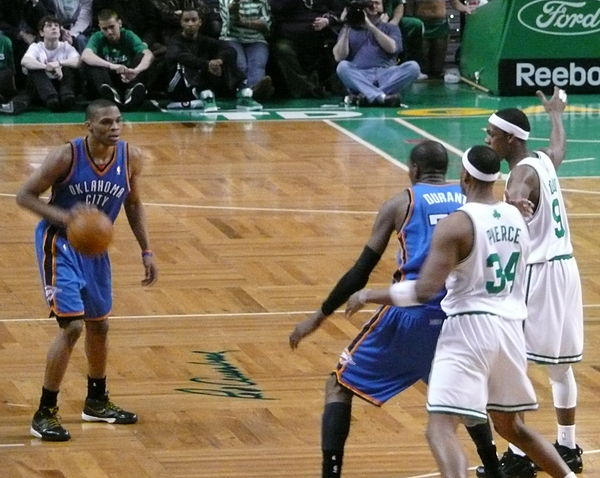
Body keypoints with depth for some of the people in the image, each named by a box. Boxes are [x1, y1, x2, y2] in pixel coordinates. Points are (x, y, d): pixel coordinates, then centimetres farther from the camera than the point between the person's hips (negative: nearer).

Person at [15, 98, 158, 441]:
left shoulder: (131, 158, -9)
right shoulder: (67, 156, -23)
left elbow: (134, 204, 8)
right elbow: (25, 195, -17)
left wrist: (147, 251, 4)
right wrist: (62, 216, -33)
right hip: (59, 245, -6)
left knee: (99, 325, 18)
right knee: (72, 326, -16)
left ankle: (97, 402, 38)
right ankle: (45, 414, -8)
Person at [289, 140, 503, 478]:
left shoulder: (400, 204, 4)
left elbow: (361, 272, 3)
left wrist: (319, 317, 10)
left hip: (408, 314, -4)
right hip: (456, 314, 4)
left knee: (340, 386, 10)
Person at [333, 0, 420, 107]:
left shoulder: (391, 28, 20)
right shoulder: (350, 29, 20)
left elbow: (392, 48, -2)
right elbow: (339, 57, 5)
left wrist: (371, 27, -7)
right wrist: (345, 29, -3)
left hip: (386, 75, 1)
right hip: (359, 77, -1)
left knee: (413, 67, -27)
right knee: (343, 66, -32)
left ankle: (367, 96, -38)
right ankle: (381, 97, -49)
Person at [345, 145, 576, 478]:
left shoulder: (456, 224, -12)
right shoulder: (516, 218, 10)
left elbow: (426, 290, -19)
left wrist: (370, 295, -8)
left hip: (470, 325, -7)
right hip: (510, 326, 7)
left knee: (441, 429, -14)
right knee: (509, 425, 26)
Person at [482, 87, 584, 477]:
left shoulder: (522, 174, -15)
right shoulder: (546, 160, 10)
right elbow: (560, 143, 36)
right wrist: (555, 113, 55)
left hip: (538, 271, -9)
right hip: (565, 266, 9)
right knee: (560, 365, 18)